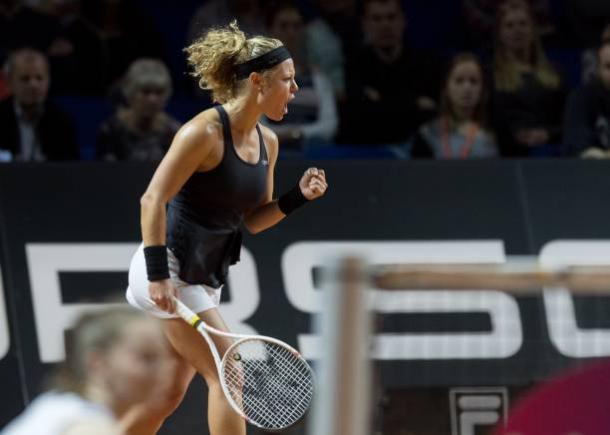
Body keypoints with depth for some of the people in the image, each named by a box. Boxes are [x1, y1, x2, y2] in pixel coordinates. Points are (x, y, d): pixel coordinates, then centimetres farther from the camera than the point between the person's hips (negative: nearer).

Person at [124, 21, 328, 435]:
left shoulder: (267, 141, 6)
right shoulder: (206, 130, -19)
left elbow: (254, 220, 14)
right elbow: (153, 200, -21)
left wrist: (299, 195, -4)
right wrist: (157, 274, -26)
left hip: (206, 278, 9)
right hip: (172, 270, -9)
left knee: (172, 392, 11)